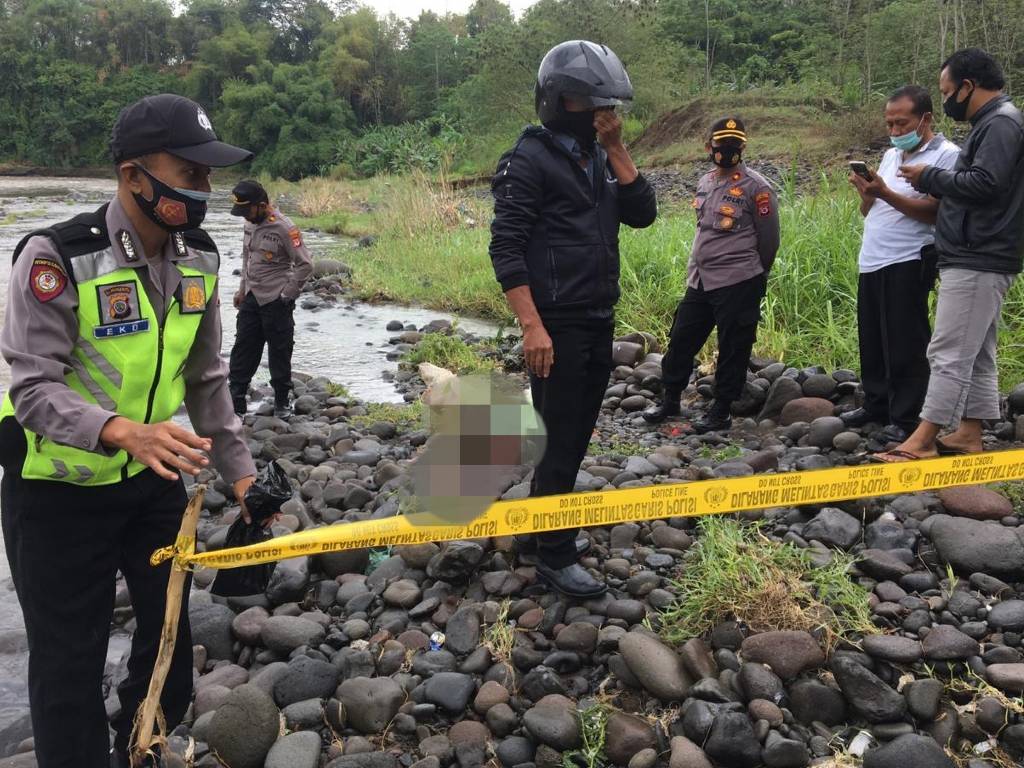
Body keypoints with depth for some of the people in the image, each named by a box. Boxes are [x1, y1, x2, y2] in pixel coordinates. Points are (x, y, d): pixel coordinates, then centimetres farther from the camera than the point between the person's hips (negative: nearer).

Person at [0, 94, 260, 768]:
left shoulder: (198, 259, -4)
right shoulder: (58, 257, -23)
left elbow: (206, 378, 4)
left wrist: (240, 471, 2)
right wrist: (123, 431, -42)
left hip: (154, 480, 6)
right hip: (58, 490, -6)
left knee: (170, 633, 17)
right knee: (70, 658, 8)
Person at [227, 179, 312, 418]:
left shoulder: (284, 228, -16)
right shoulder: (250, 223, 8)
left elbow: (305, 264, -15)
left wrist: (286, 295, -11)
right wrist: (242, 290, 17)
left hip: (276, 301, -7)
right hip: (251, 298, 7)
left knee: (279, 353, 4)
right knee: (243, 349, 7)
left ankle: (281, 403, 19)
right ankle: (235, 404, 14)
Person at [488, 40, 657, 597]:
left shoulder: (598, 159, 13)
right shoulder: (530, 159, -10)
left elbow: (642, 215, 3)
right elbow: (505, 249, -15)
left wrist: (616, 149, -4)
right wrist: (532, 326, -22)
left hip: (599, 322, 8)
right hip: (557, 325, -8)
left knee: (575, 435, 14)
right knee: (559, 441, -2)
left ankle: (535, 535, 28)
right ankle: (554, 556, 13)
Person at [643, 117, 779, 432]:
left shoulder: (756, 187, -9)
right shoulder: (704, 183, 11)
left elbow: (769, 240, -4)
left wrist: (754, 278, 6)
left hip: (737, 285, -7)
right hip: (699, 280, 7)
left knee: (732, 349, 3)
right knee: (681, 340, 12)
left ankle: (721, 411, 14)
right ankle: (670, 400, 26)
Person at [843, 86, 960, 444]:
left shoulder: (946, 155, -5)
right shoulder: (890, 155, 18)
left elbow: (935, 212, -16)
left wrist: (886, 193, -21)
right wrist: (866, 193, 0)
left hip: (908, 262, -7)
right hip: (872, 261, 8)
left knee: (905, 344, -3)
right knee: (872, 340, 13)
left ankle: (906, 418, 4)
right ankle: (876, 405, 24)